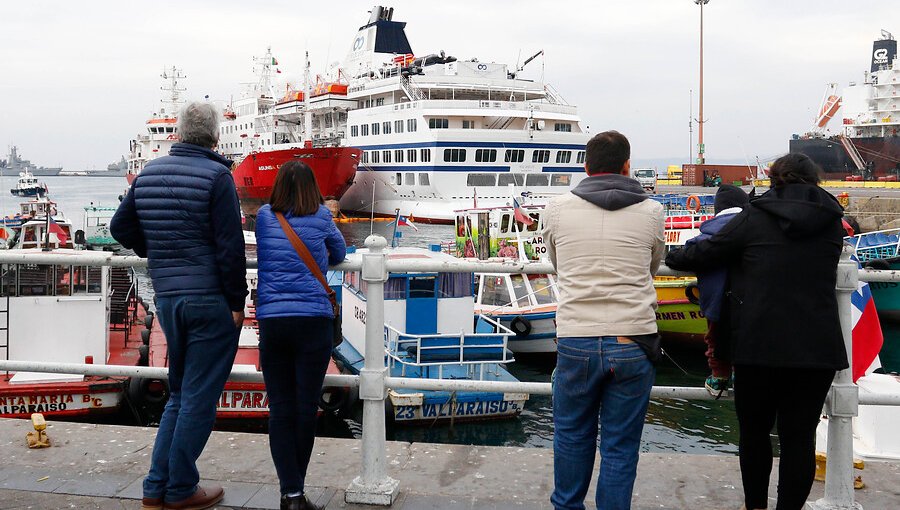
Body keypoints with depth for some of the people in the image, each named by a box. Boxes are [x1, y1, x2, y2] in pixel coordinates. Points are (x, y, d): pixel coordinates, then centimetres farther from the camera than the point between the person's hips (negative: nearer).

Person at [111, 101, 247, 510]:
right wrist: (237, 302, -10)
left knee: (180, 394, 18)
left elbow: (121, 227, 18)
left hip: (167, 299, 7)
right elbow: (230, 247, -16)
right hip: (211, 300, -7)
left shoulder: (149, 174, 9)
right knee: (199, 398, 2)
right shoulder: (216, 176, -12)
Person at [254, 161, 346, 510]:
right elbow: (339, 253, 21)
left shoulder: (264, 217, 8)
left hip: (271, 321, 2)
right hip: (313, 321, -2)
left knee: (280, 409, 3)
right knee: (306, 408, 4)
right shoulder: (321, 218, 5)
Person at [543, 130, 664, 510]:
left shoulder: (557, 209, 1)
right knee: (620, 445, 8)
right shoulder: (651, 212, 1)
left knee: (571, 434, 18)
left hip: (575, 340, 1)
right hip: (633, 343, 0)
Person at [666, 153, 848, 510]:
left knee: (755, 430, 15)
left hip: (760, 345, -2)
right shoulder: (832, 223, 6)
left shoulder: (754, 218, -4)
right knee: (799, 434, 7)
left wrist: (671, 257, 20)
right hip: (817, 347, 2)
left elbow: (705, 254, 0)